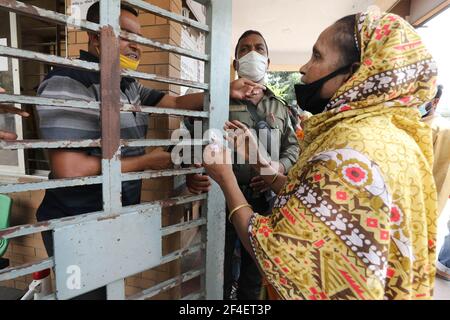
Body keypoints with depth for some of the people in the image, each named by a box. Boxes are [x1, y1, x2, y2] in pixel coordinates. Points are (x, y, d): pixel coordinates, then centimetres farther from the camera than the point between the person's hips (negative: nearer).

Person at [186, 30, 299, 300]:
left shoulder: (280, 107, 13)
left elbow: (293, 147, 15)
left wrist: (280, 167, -5)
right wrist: (191, 172, -25)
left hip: (266, 200, 4)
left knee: (255, 276, 22)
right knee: (220, 274, 11)